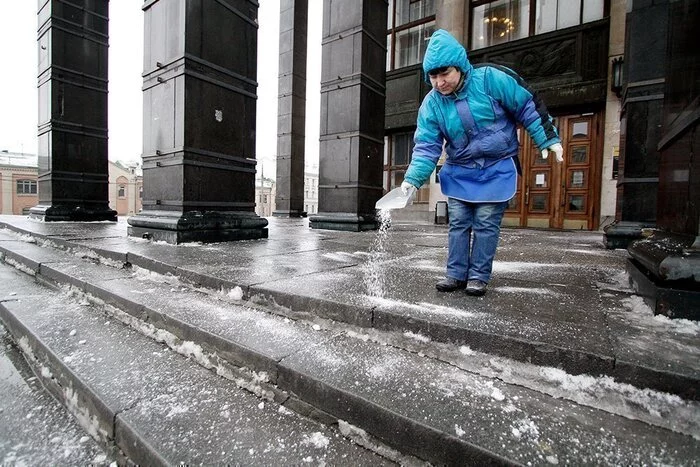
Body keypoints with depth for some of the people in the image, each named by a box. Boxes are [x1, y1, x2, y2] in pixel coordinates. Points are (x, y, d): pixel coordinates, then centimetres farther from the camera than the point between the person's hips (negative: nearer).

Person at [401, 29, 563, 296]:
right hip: (459, 172, 3)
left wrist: (548, 139, -4)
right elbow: (426, 146, -10)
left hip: (498, 169, -2)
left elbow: (527, 106, -4)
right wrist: (412, 179, -23)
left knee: (486, 224, -2)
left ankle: (478, 276, 10)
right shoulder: (431, 104, -6)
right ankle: (456, 274, 14)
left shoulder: (490, 79, -13)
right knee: (458, 223, 3)